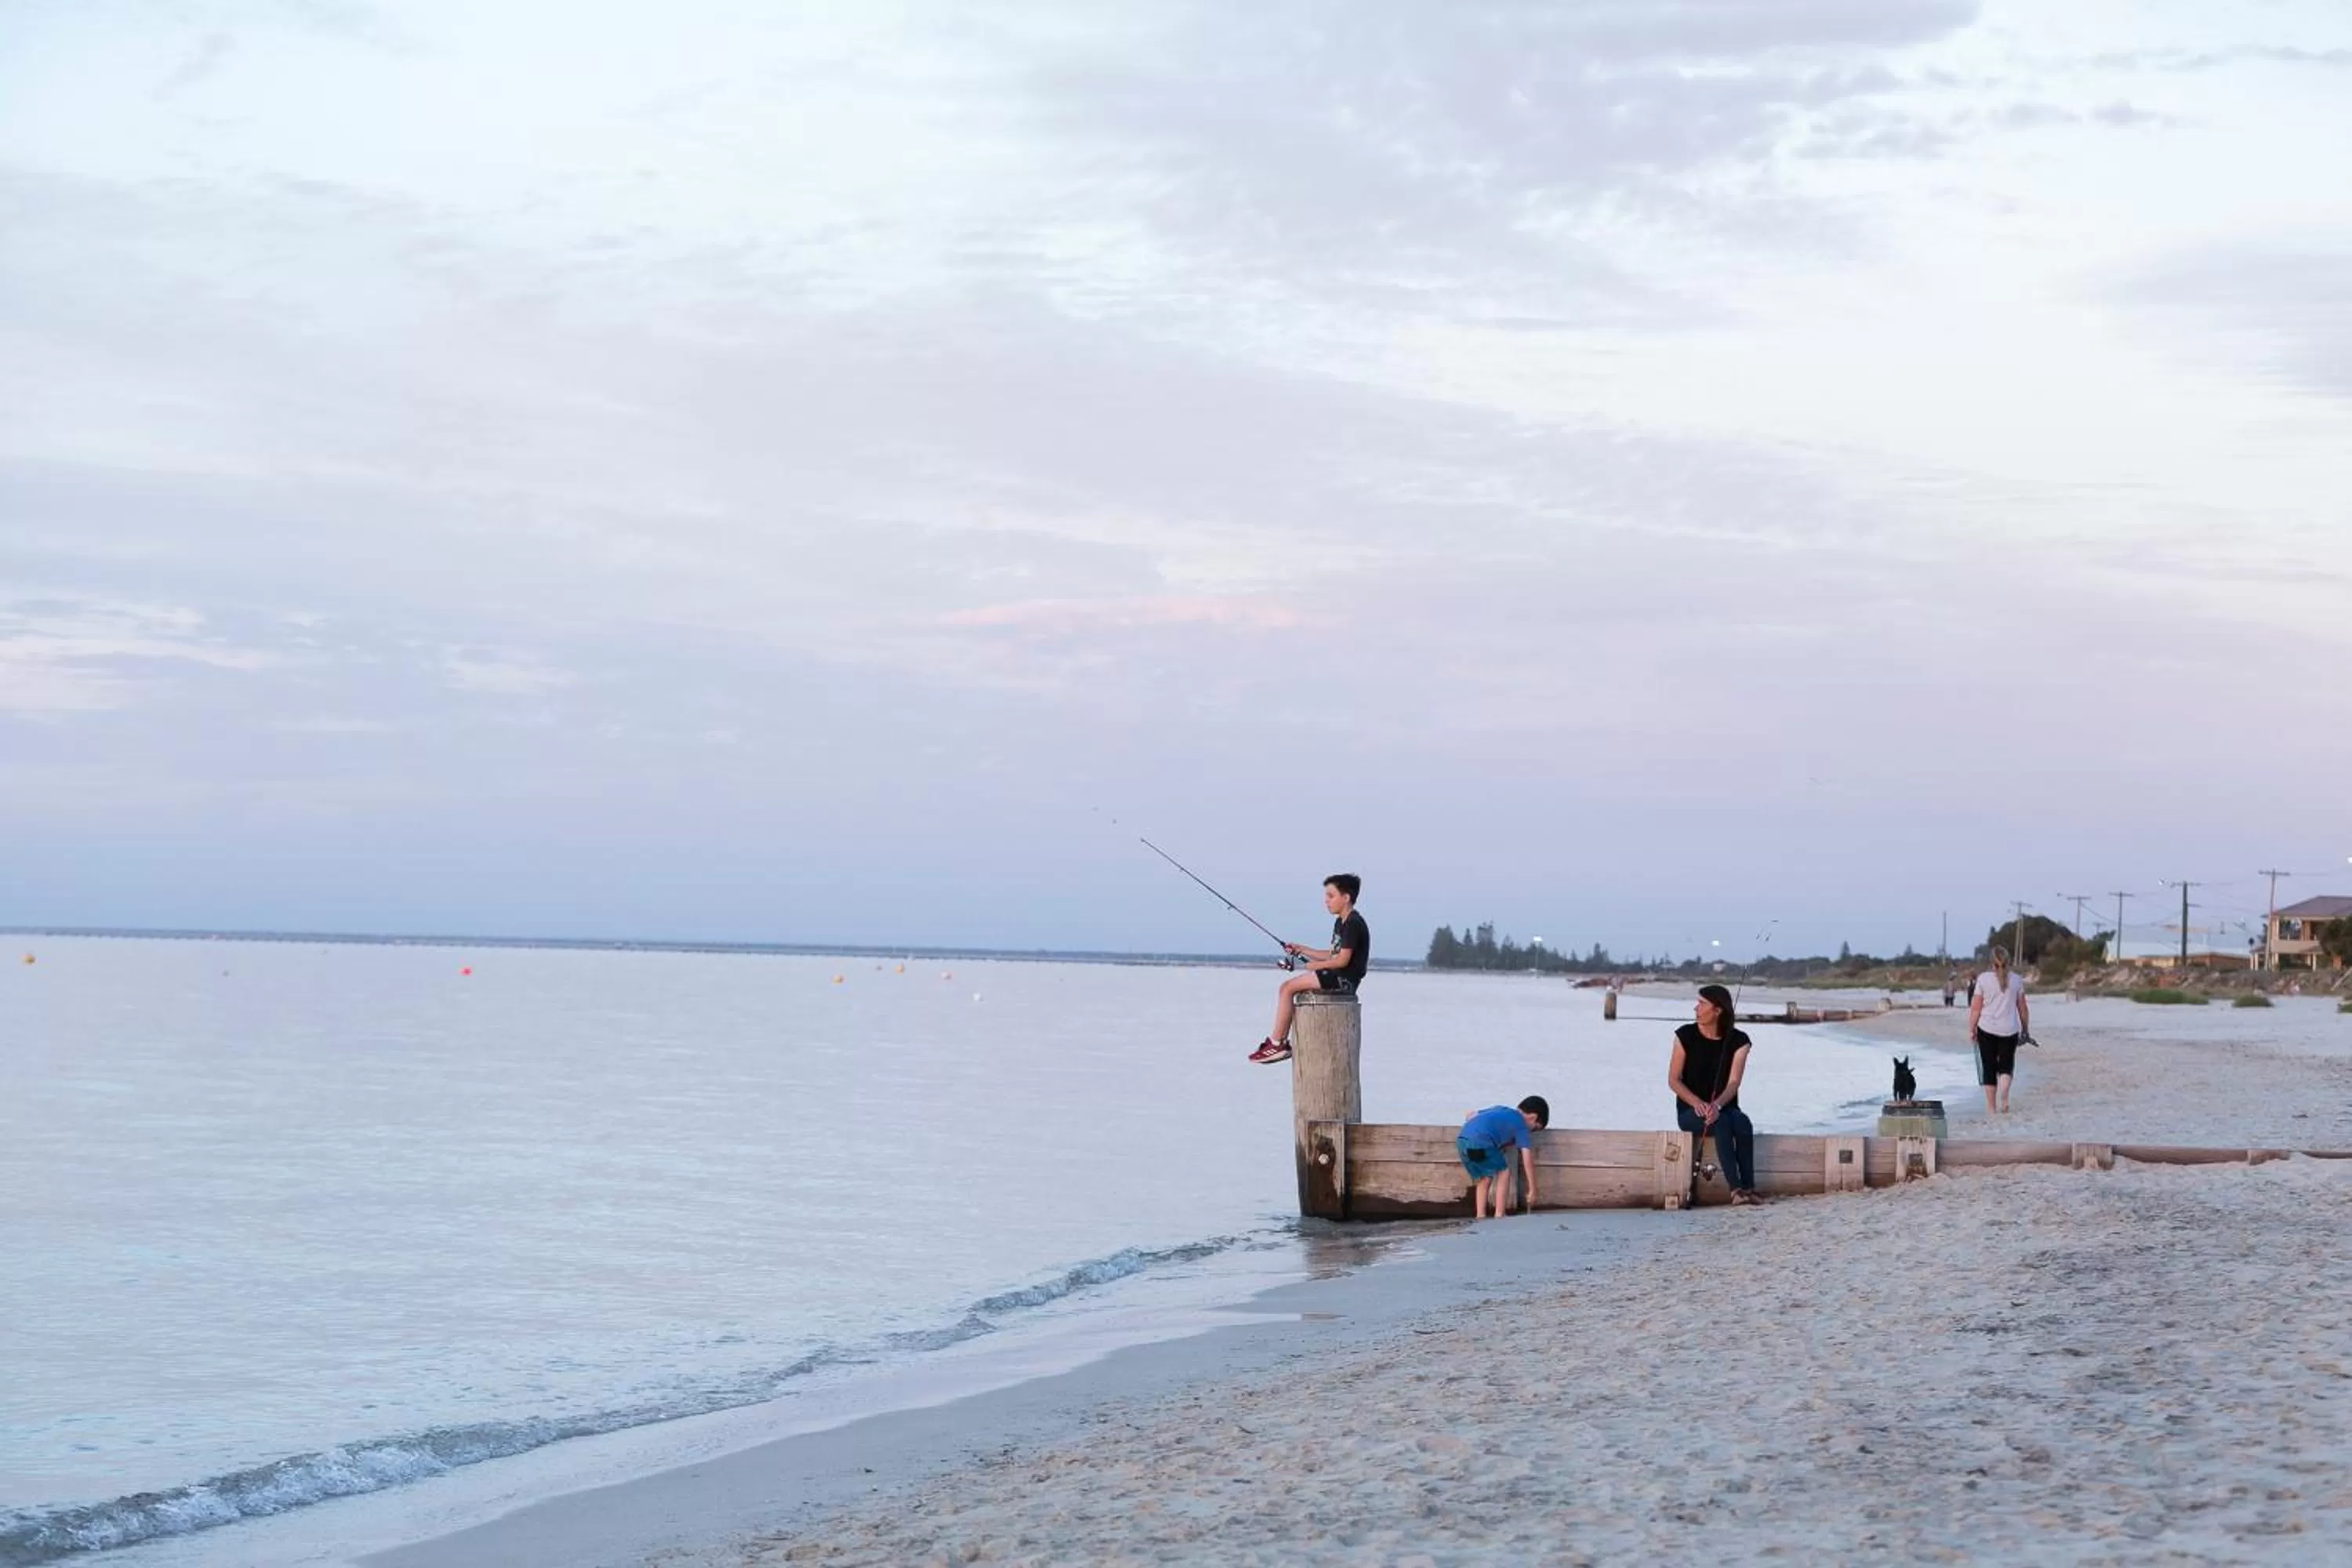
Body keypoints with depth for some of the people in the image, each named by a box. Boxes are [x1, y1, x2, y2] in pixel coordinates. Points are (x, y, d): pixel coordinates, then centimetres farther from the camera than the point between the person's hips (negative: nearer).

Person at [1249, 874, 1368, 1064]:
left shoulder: (1353, 924, -14)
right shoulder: (1340, 923, 19)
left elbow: (1343, 960, -19)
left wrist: (1316, 965, -7)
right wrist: (1301, 950, 17)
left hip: (1345, 979, -11)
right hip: (1338, 978, 11)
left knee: (1288, 988, -13)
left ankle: (1276, 1043, -10)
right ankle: (1283, 1043, 5)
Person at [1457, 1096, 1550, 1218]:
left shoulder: (1500, 1110, 33)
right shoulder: (1521, 1126, 13)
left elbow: (1471, 1115, 35)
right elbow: (1528, 1161, 10)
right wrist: (1532, 1190, 15)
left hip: (1461, 1141, 7)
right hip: (1480, 1143, -7)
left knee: (1485, 1178, 24)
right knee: (1503, 1172, 14)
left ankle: (1480, 1216, 20)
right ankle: (1499, 1216, 11)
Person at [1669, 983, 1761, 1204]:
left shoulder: (1738, 1041, -2)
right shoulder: (1685, 1035, -3)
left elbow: (1734, 1083, -12)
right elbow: (1673, 1080, -5)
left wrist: (1717, 1105, -33)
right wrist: (1697, 1103, -22)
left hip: (1725, 1107, 2)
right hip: (1690, 1110, -1)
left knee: (1743, 1123, -33)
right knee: (1721, 1123, -34)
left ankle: (1749, 1187, -33)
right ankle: (1736, 1188, -39)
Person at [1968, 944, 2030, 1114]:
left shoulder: (1983, 979, -4)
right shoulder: (2016, 979, 1)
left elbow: (1975, 1008, -5)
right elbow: (2022, 1008, 6)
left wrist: (1971, 1029, 3)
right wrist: (2026, 1028, 18)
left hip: (1987, 1029, -1)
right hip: (2009, 1030, 1)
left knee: (1989, 1068, 8)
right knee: (2006, 1066, 13)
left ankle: (1991, 1106, 10)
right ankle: (2004, 1096, -13)